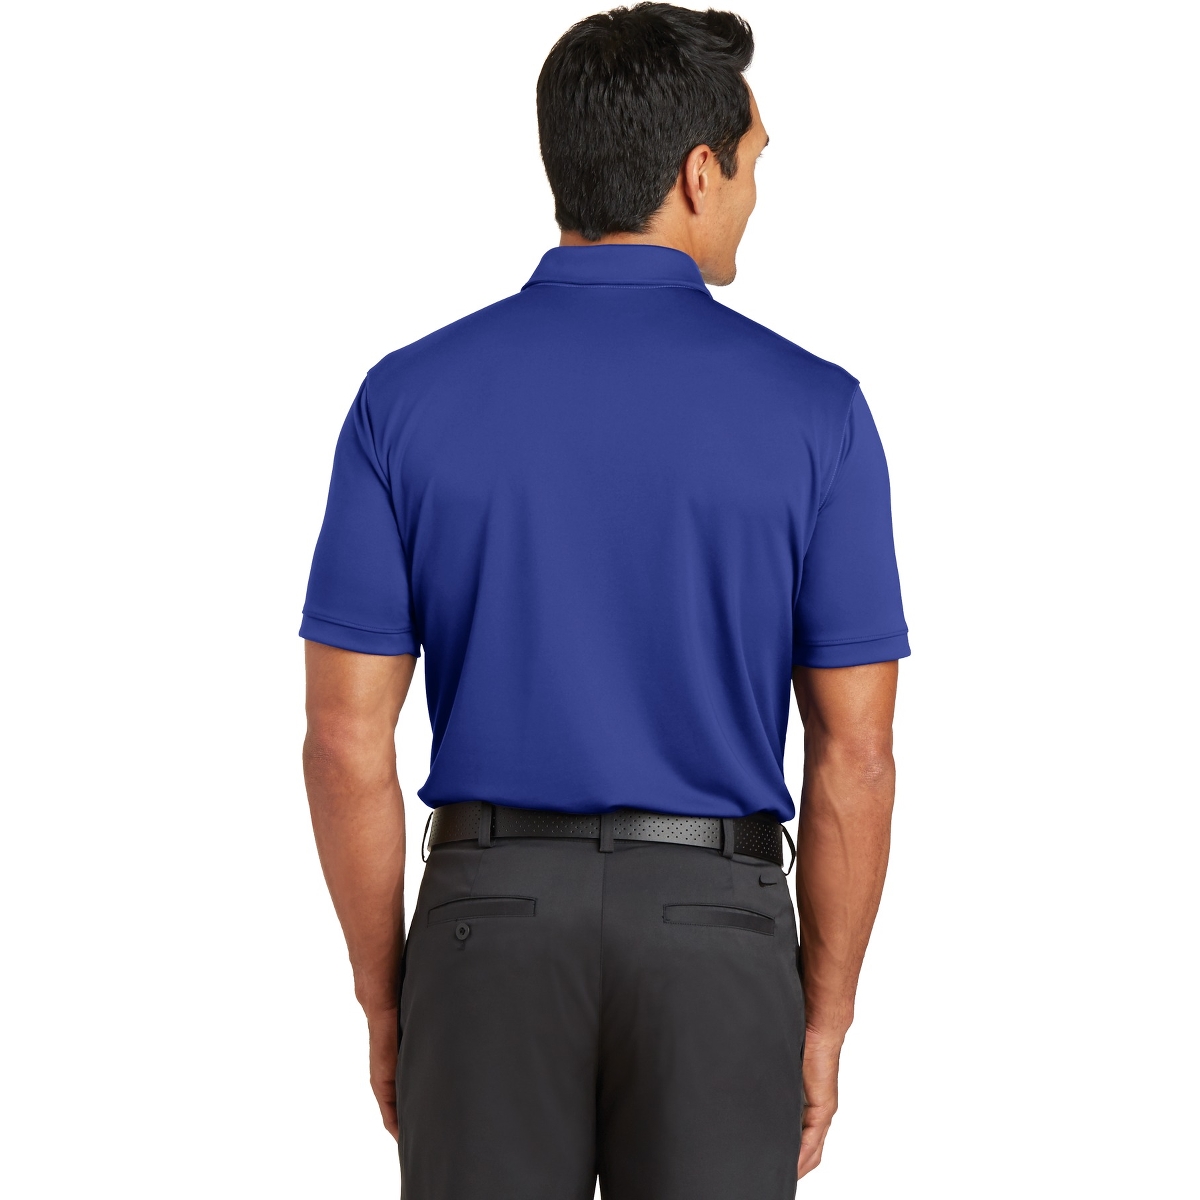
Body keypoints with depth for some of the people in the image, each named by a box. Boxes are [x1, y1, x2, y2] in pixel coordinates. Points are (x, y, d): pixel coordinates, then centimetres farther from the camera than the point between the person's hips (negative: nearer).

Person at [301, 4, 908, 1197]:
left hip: (495, 925, 1)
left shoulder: (408, 399, -4)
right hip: (712, 937, -1)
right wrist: (824, 1017, 6)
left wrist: (386, 1000, 8)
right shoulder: (812, 410, -7)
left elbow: (345, 738, -4)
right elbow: (853, 757, -6)